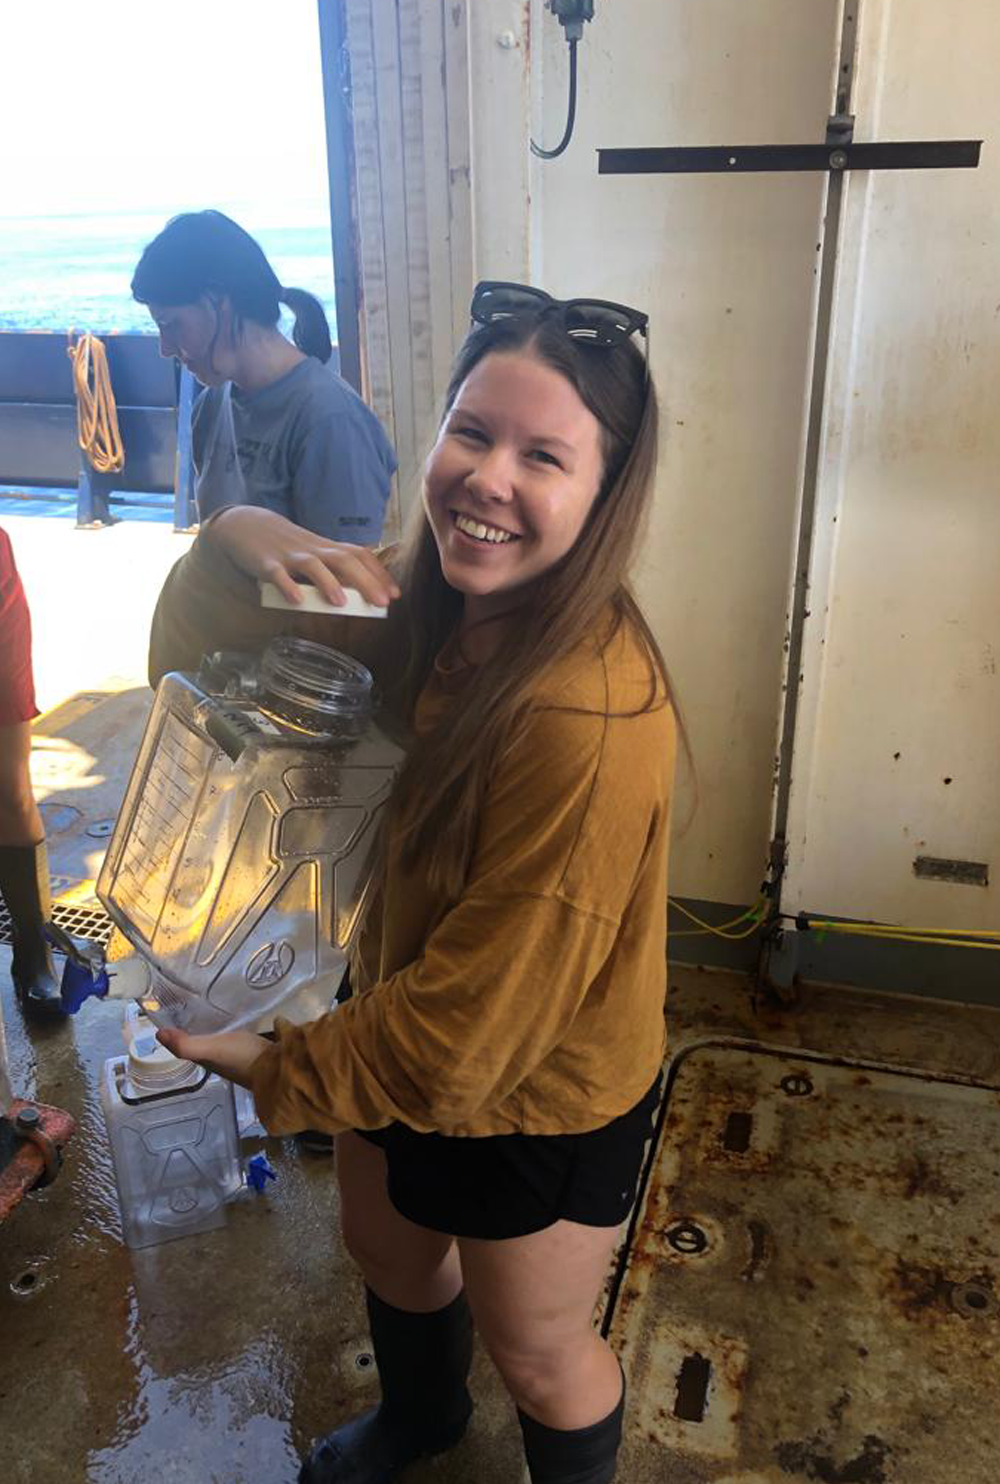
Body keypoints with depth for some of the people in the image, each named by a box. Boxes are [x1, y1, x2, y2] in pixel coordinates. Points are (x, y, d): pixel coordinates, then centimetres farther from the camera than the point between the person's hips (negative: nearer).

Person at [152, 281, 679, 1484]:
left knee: (534, 1352, 20)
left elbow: (477, 1017, -29)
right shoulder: (419, 599, -13)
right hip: (399, 1017, 8)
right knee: (387, 1249, 33)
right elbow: (198, 653, -1)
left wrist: (277, 1068, -13)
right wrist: (243, 541, -24)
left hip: (541, 1101, -7)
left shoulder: (590, 719, -37)